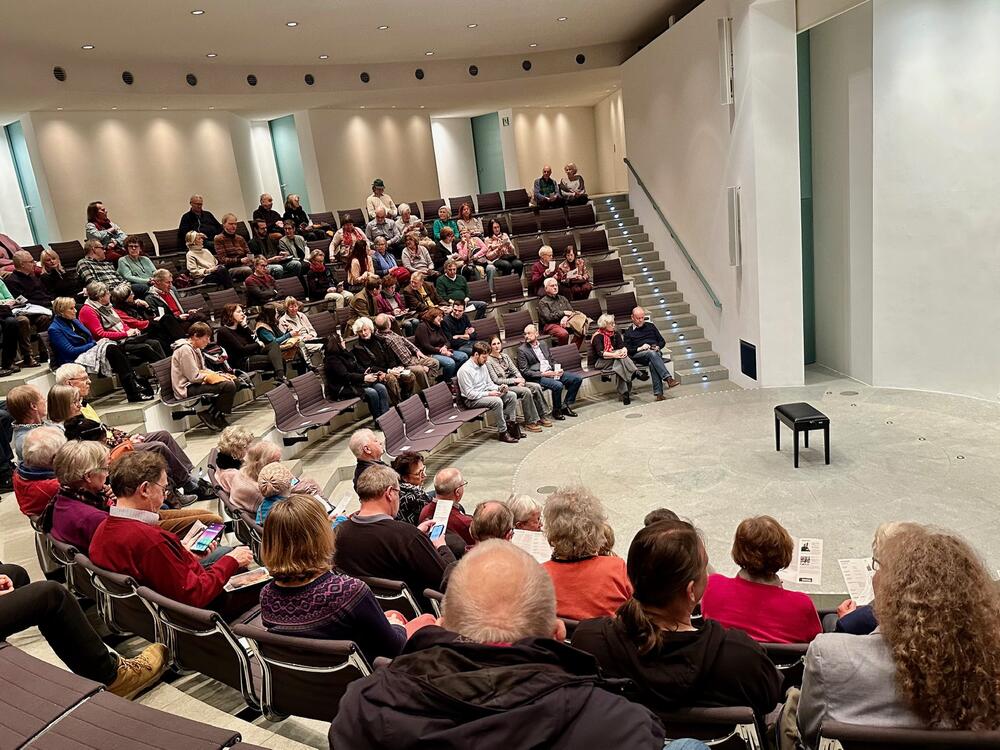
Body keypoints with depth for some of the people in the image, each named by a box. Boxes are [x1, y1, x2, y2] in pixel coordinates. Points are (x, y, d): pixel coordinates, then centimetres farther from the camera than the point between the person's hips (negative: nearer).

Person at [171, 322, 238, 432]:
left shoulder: (196, 349, 13)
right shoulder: (185, 350, -17)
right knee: (229, 386, -24)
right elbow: (194, 377, -20)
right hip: (187, 389, -10)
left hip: (196, 383, 10)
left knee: (232, 381, 9)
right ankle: (210, 416, -9)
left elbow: (203, 369, 19)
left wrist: (220, 375, 3)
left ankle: (216, 414, 5)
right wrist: (212, 377, -9)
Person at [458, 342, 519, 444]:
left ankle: (510, 425, 0)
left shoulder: (483, 365, 7)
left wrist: (499, 388, -4)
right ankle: (502, 432, -21)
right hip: (472, 400, -9)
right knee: (497, 401, -33)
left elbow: (489, 383, 18)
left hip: (484, 394, 9)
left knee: (512, 395, -6)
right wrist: (489, 393, -22)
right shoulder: (465, 370, -19)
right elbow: (469, 394, -21)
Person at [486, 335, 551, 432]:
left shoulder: (505, 356, 15)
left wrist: (521, 380, -9)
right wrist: (515, 380, -15)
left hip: (515, 382, 7)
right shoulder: (489, 361, -8)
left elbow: (515, 371, 13)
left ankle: (541, 417, -7)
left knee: (536, 387, -13)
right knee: (526, 391, -29)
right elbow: (496, 380, -14)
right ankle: (530, 422, -21)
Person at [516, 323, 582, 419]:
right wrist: (543, 374, -19)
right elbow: (525, 372, -11)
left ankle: (565, 406, 6)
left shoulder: (543, 344, 15)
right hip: (537, 377, -7)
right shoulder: (522, 350, -5)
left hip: (551, 372, 7)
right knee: (558, 385, -32)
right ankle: (556, 410, -7)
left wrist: (557, 370, 0)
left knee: (577, 379, -4)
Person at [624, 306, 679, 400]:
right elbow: (627, 350, 4)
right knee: (652, 353, -38)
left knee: (652, 363, -36)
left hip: (655, 352, 2)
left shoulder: (650, 326, 24)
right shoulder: (629, 332, 15)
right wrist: (640, 348, -10)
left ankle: (658, 393, -45)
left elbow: (662, 341, 22)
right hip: (639, 355, -2)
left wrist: (658, 347, 0)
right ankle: (668, 378, -51)